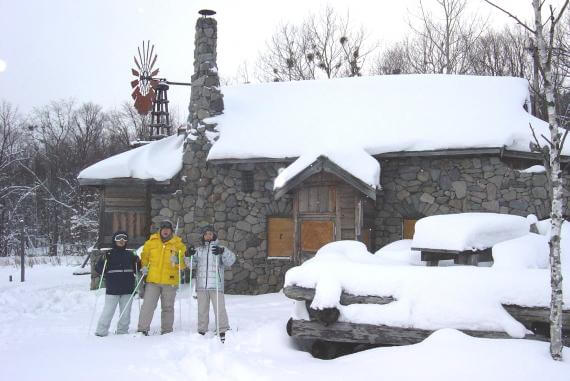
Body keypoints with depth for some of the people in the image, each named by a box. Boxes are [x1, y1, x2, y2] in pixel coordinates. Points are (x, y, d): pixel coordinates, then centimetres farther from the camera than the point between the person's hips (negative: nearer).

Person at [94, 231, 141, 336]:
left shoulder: (130, 254, 12)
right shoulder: (109, 254, 2)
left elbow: (136, 270, 16)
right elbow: (98, 269, -3)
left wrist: (137, 262, -2)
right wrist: (103, 261, -21)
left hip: (127, 289, 3)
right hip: (112, 289, -3)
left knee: (125, 313, 8)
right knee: (108, 311, -4)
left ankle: (122, 332, 18)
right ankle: (101, 332, 4)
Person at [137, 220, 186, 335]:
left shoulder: (178, 244, 3)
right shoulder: (151, 242, 6)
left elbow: (184, 262, 1)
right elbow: (144, 256, 18)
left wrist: (177, 261, -20)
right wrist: (144, 267, 2)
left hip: (170, 281, 0)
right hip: (152, 279, 0)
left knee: (168, 307, 9)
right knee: (148, 305, -5)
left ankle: (167, 331, 18)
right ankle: (142, 329, 0)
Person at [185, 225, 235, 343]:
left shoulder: (219, 248, 7)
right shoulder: (199, 250, 17)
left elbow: (230, 261, -8)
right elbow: (191, 264, 7)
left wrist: (223, 252, -27)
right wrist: (188, 256, -14)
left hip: (216, 285, -3)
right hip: (201, 285, 3)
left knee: (219, 309, -9)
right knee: (202, 310, 8)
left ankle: (224, 332, -5)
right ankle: (202, 331, 16)